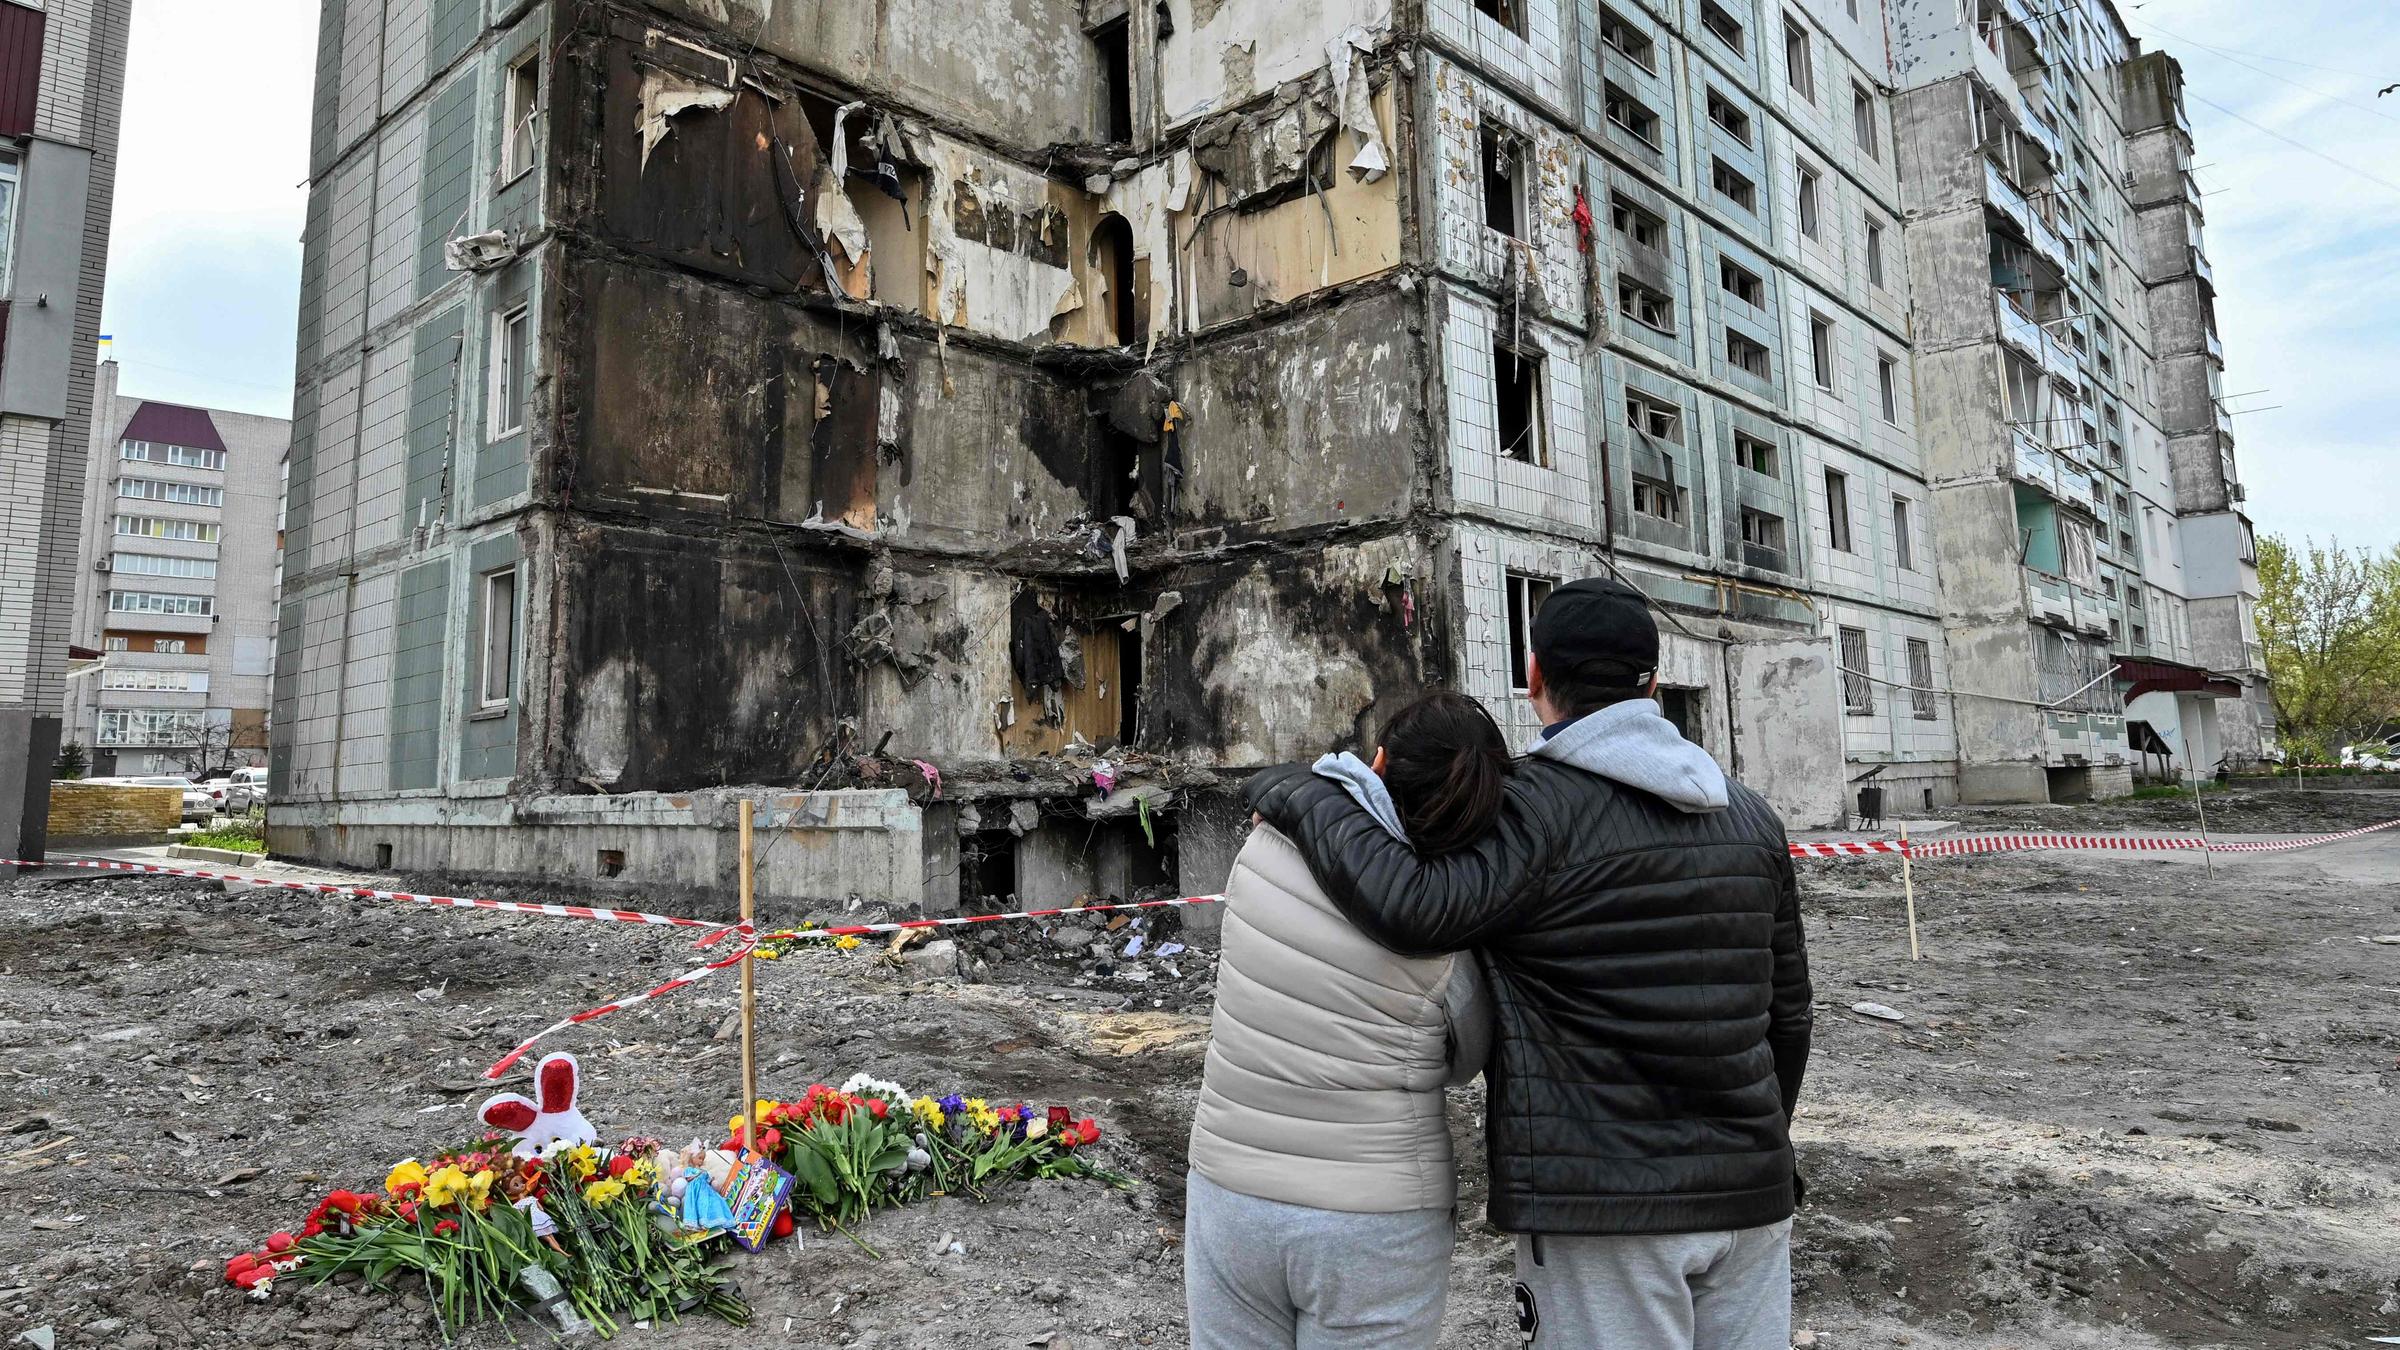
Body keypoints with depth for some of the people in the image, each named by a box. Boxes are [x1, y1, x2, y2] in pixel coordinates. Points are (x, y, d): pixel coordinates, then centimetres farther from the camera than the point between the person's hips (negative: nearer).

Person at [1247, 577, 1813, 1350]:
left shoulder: (1544, 805, -13)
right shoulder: (1747, 816, 7)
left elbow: (1416, 912, -27)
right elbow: (1783, 1012, 12)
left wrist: (1295, 797, -13)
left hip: (1602, 1200, -6)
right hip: (1744, 1196, 6)